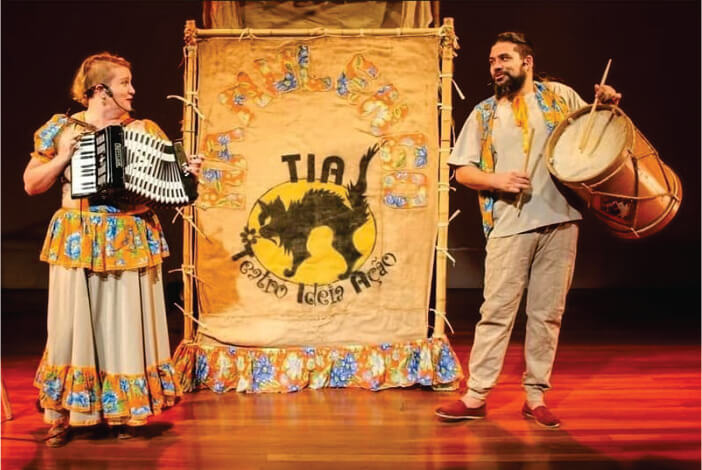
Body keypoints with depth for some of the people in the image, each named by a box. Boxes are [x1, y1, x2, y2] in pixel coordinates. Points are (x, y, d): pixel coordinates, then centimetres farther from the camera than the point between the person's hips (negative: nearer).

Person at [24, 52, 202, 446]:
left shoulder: (145, 130, 10)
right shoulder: (62, 128, 6)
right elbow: (32, 185, 6)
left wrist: (187, 173, -8)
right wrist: (63, 157, -8)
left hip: (131, 242, 1)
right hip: (76, 241, -1)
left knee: (126, 324, 1)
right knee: (72, 324, -1)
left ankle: (125, 413, 12)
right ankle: (63, 415, 9)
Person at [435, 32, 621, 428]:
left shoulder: (559, 96, 11)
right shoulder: (484, 114, 12)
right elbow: (463, 171, 10)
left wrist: (607, 104, -4)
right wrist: (496, 179, -9)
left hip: (560, 220, 0)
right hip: (509, 225, 0)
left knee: (548, 313, 5)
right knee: (497, 312, -2)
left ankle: (536, 396, 14)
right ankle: (476, 397, 5)